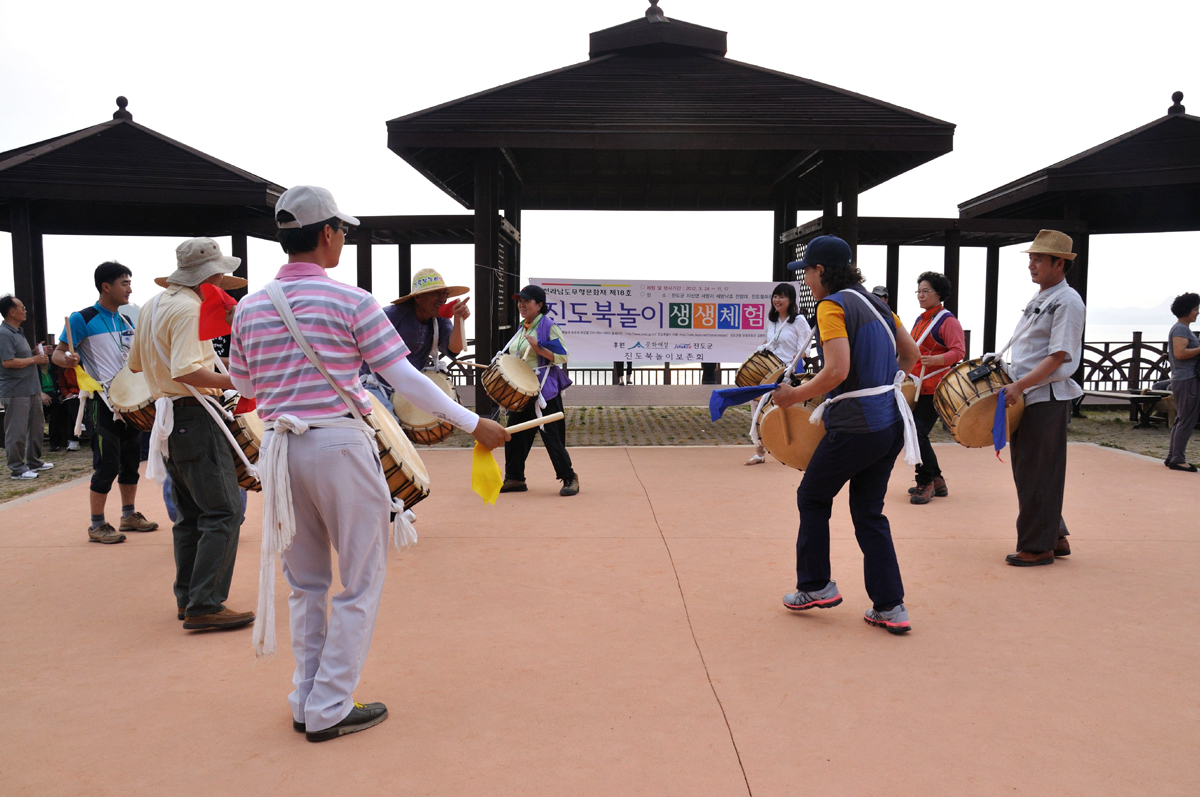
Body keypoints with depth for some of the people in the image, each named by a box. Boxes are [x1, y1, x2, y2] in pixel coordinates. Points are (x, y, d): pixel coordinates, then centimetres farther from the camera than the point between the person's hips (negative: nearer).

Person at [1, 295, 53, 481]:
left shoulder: (18, 332, 17)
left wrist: (37, 355, 9)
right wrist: (34, 359, -14)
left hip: (31, 389, 10)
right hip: (15, 392, -10)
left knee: (37, 427, 17)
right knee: (17, 432, -4)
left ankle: (34, 461, 28)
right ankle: (17, 468, 4)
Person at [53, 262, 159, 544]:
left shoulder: (127, 321, 12)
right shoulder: (82, 319, -8)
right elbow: (58, 354, -8)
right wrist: (68, 359, -29)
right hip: (102, 401, -7)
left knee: (131, 462, 13)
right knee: (107, 465, -6)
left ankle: (129, 515, 26)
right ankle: (97, 526, 6)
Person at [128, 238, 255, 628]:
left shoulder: (153, 305, 15)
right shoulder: (188, 308, -15)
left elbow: (135, 364, 23)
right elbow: (186, 372, -26)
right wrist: (236, 382, -25)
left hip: (169, 417, 10)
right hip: (194, 417, -10)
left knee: (191, 514, 16)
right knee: (223, 511, -9)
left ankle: (187, 598, 21)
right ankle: (205, 606, -10)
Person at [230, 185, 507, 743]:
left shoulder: (251, 307, 5)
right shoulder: (350, 301, -9)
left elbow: (243, 385, 16)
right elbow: (405, 379, -10)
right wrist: (473, 424, -4)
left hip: (281, 449, 6)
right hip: (339, 445, -6)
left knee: (305, 584, 18)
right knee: (360, 582, 7)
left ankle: (307, 703, 26)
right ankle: (328, 710, 11)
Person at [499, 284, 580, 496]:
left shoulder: (548, 326, -8)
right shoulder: (522, 328, 16)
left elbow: (562, 357, -14)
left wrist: (538, 348, -23)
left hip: (543, 391, -8)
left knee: (551, 436, -6)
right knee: (514, 434, 8)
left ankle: (569, 478, 5)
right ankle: (514, 479, 18)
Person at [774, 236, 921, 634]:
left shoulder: (832, 306, -12)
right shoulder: (873, 302, 13)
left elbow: (837, 370, -24)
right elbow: (910, 352, 20)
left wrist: (794, 396, -13)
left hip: (854, 426, -8)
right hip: (891, 421, 8)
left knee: (812, 498, 13)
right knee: (869, 512, 15)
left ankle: (816, 587, 21)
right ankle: (890, 607, 14)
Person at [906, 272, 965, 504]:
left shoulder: (947, 321, -8)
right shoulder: (920, 320, 17)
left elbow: (959, 352, -17)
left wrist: (934, 359, -32)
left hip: (934, 389, -9)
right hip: (916, 387, 9)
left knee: (918, 433, -14)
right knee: (915, 434, 10)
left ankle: (926, 483, -1)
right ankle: (936, 480, 23)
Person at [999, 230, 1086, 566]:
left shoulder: (1067, 302, -11)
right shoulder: (1038, 299, 16)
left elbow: (1058, 356, -18)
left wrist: (1020, 385, -24)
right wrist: (1014, 385, 12)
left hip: (1047, 399, -9)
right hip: (1026, 397, 9)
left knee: (1038, 476, -2)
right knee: (1027, 471, 14)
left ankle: (1038, 547, 8)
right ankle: (1055, 537, 26)